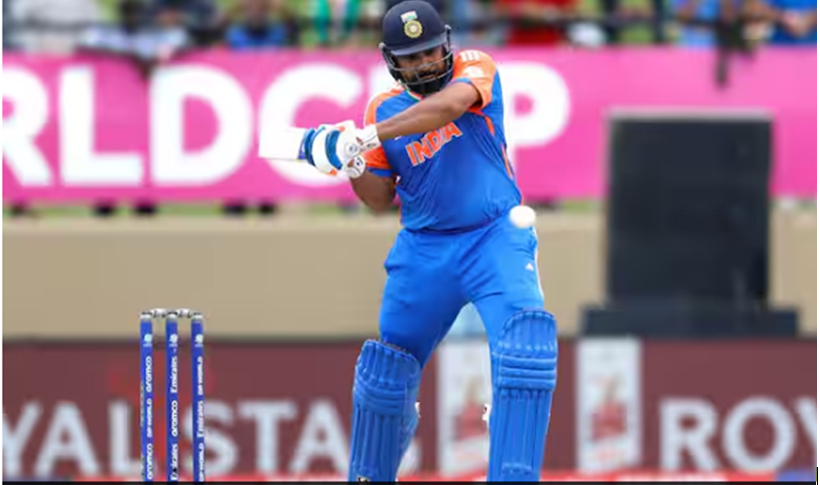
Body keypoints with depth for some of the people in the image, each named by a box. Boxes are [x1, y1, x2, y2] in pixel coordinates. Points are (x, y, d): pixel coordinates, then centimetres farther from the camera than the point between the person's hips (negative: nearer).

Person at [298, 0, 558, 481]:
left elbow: (448, 104, -30)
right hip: (424, 247, 4)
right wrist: (351, 165, -12)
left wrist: (367, 137, -36)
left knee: (526, 342, -25)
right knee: (387, 368, 9)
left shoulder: (476, 67, -7)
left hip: (494, 238, -4)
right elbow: (381, 198, 9)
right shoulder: (384, 108, 4)